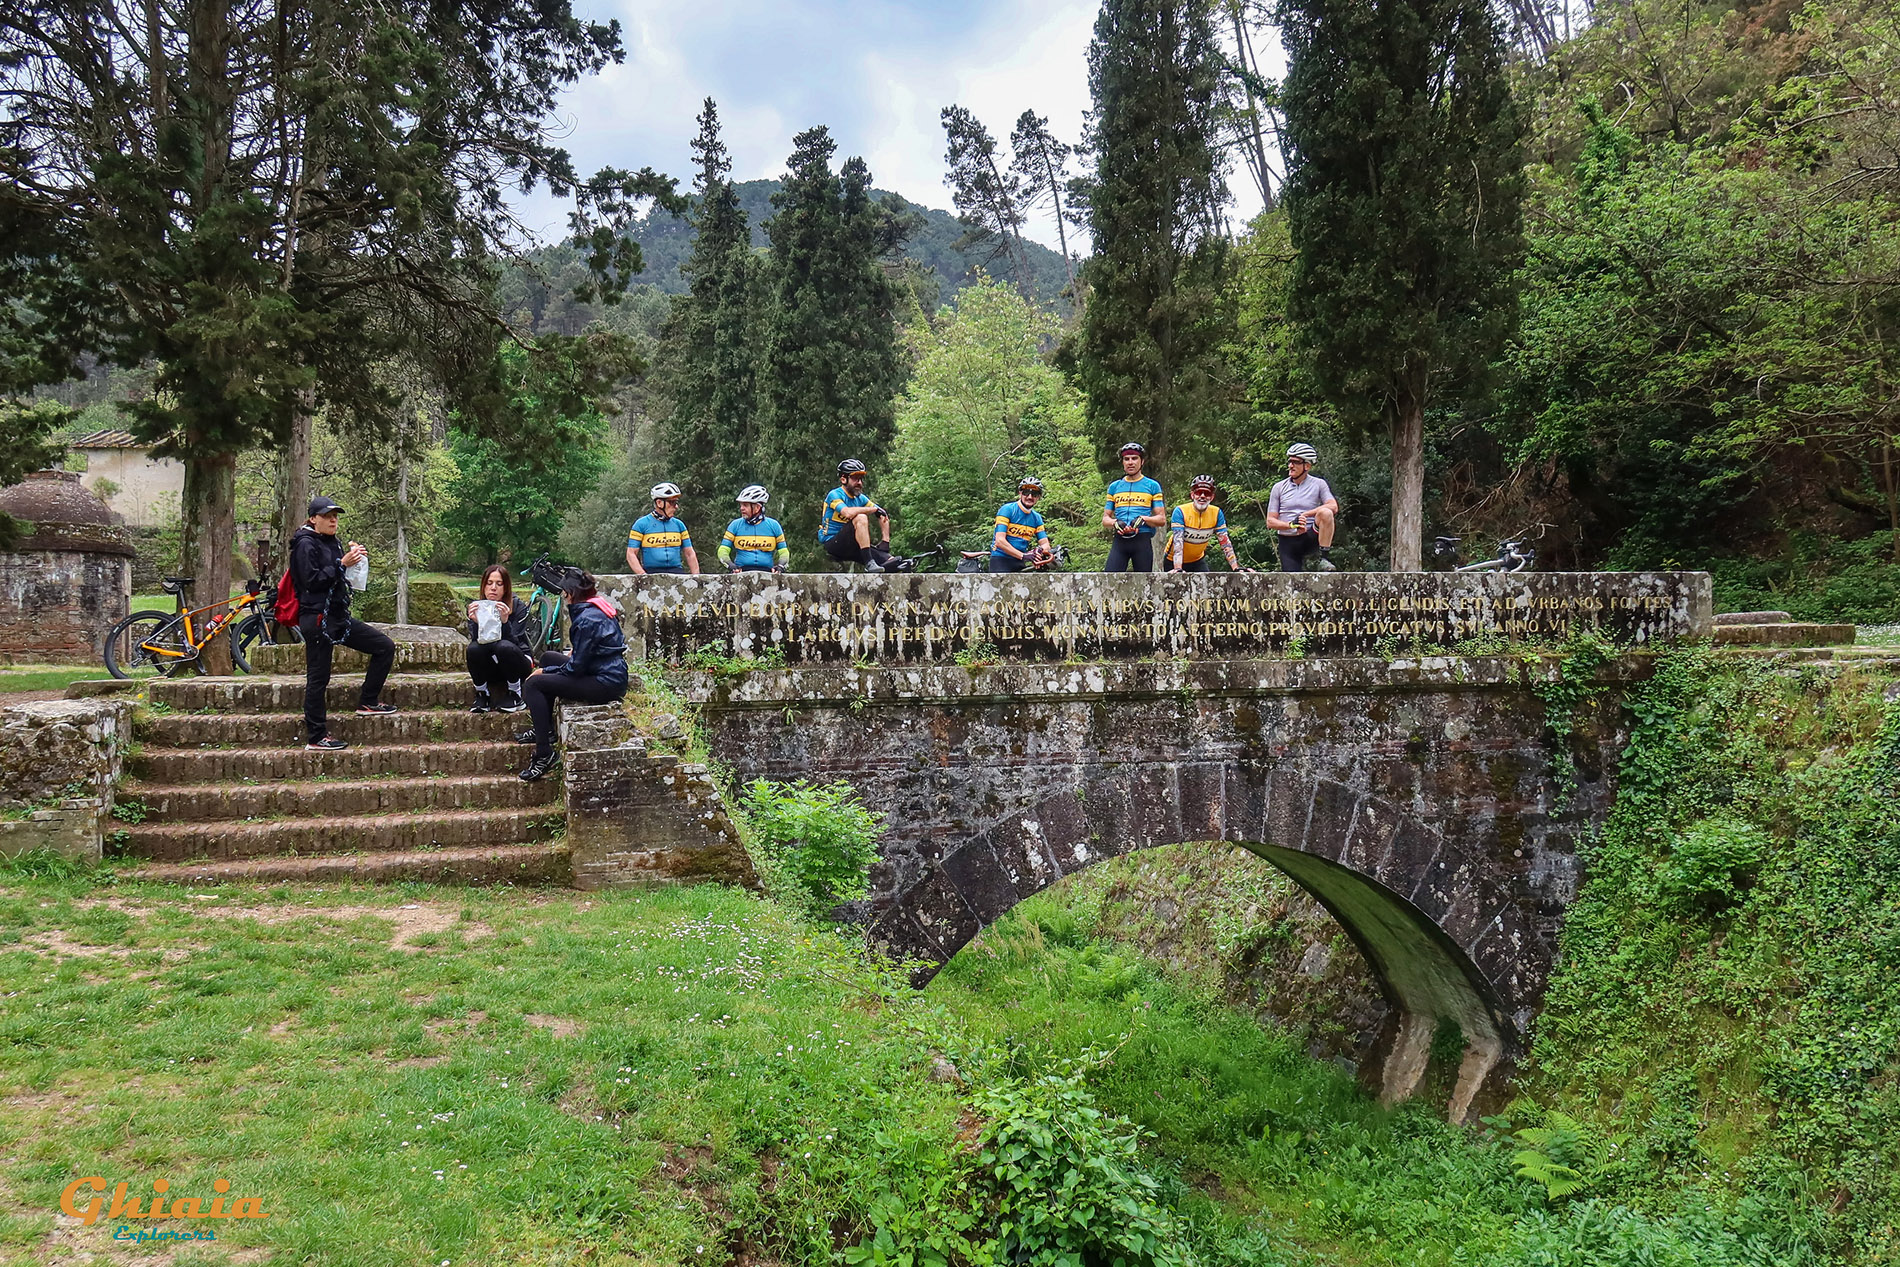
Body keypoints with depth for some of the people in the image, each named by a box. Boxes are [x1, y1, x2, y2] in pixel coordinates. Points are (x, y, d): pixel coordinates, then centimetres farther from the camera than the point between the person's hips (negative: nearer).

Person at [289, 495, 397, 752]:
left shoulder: (331, 543, 16)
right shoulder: (306, 544, -9)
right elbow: (312, 580, -18)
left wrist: (354, 558, 2)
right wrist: (342, 564, -22)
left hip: (339, 616, 8)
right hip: (317, 619, -8)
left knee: (385, 646, 5)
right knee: (318, 678, -3)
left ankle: (367, 702, 11)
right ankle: (315, 738, 2)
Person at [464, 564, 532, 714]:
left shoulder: (519, 608, -11)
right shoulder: (475, 608, -4)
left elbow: (513, 642, -22)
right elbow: (477, 641, -16)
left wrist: (504, 621, -38)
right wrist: (475, 622, -34)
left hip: (516, 666, -2)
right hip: (489, 671, 2)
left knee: (504, 646, -33)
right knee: (473, 648, -29)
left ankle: (515, 695, -13)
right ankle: (482, 695, -7)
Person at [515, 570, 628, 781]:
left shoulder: (587, 619, -21)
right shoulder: (598, 607, 10)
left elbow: (577, 666, -17)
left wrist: (546, 672, -2)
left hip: (605, 684, -11)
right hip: (611, 674, 11)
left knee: (533, 684, -11)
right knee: (548, 657, 24)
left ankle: (545, 754, -13)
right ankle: (544, 729, 27)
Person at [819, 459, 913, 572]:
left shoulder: (860, 498, 10)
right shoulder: (835, 495, -12)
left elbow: (884, 517, 11)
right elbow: (848, 512, -32)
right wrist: (874, 509, -22)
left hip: (850, 547, 7)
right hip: (831, 544, -7)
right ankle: (869, 564, -35)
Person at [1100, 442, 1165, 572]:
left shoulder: (1152, 486, 9)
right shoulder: (1114, 487, 17)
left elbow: (1162, 519, 5)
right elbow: (1105, 519, 16)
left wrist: (1143, 519, -14)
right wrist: (1115, 522, -8)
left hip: (1142, 540, -2)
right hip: (1119, 541, 2)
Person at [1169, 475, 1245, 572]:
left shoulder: (1216, 513, -12)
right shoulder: (1180, 511, -22)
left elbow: (1225, 542, -13)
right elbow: (1178, 542, -30)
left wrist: (1236, 568, -23)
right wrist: (1178, 570, -42)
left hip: (1197, 561, 3)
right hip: (1177, 561, -3)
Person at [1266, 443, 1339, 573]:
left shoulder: (1318, 484, 3)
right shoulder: (1279, 488, 5)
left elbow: (1333, 507, -13)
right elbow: (1270, 522, 2)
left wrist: (1305, 514, -23)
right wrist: (1291, 524, -18)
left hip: (1310, 539, -1)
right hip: (1287, 542, 1)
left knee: (1325, 513, -29)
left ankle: (1324, 558, -23)